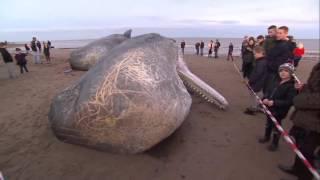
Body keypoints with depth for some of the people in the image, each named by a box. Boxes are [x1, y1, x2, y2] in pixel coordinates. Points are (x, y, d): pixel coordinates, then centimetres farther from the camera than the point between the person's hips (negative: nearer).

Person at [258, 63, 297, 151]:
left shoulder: (291, 86, -20)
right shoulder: (278, 83, 5)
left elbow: (289, 102, -26)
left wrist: (274, 103, -32)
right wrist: (265, 98, -8)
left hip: (279, 111, -7)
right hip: (270, 108, 8)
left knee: (276, 127, 10)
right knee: (268, 124, 24)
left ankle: (275, 143, 30)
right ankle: (266, 137, 47)